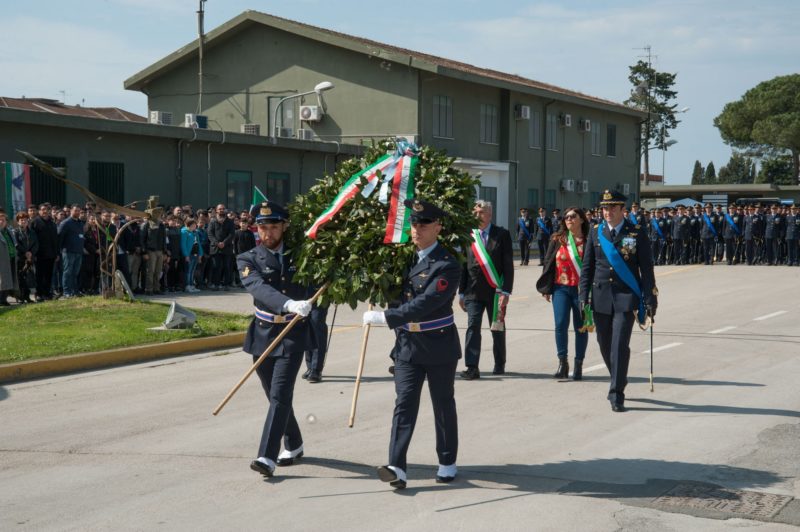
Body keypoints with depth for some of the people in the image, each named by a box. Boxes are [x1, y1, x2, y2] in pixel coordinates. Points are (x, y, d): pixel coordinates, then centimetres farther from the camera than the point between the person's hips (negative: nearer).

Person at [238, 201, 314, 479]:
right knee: (274, 394, 13)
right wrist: (288, 304, -39)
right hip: (264, 333, 2)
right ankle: (293, 445, 34)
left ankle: (267, 457, -17)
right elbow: (259, 288, -23)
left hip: (293, 334, -2)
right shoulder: (248, 260, -2)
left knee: (280, 394, -13)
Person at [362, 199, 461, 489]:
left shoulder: (447, 265, -17)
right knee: (404, 404, -4)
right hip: (407, 345, 5)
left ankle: (447, 463, 23)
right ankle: (397, 467, -11)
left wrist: (385, 317, -27)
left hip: (438, 347, -5)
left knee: (443, 405, 9)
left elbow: (424, 305, -26)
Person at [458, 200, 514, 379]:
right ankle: (472, 367, -9)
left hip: (495, 290, -1)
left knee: (497, 328, 11)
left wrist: (505, 291, -11)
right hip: (474, 290, 1)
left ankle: (499, 364, 26)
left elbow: (508, 265, -4)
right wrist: (462, 292, 6)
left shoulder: (502, 234, -1)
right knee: (472, 326, -8)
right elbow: (463, 265, 8)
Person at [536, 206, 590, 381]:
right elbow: (548, 263, 8)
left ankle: (578, 365, 15)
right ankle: (562, 363, 1)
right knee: (561, 324, -8)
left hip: (581, 289, -1)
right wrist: (546, 288, 4)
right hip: (561, 288, 2)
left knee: (581, 327, 5)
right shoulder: (558, 240, 6)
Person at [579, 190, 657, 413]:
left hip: (626, 298, -3)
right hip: (601, 297, 3)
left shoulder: (636, 233, -1)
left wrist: (649, 300, -5)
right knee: (605, 345, 11)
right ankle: (619, 381, 35)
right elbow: (587, 267, 10)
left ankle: (617, 395, -5)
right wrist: (584, 296, 2)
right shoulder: (595, 233, 7)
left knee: (620, 345, -11)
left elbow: (646, 268, 0)